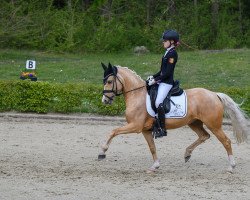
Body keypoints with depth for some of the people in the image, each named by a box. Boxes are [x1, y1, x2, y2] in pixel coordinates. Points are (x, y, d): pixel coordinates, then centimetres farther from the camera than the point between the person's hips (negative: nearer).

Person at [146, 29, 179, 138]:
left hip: (167, 83, -11)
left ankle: (162, 129, -21)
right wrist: (153, 77, 9)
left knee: (158, 102, -23)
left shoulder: (172, 54, -13)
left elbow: (167, 72, -18)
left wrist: (155, 80, -18)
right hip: (162, 81, 11)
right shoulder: (167, 53, 15)